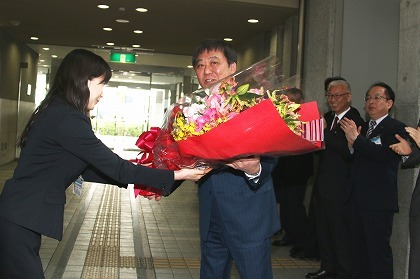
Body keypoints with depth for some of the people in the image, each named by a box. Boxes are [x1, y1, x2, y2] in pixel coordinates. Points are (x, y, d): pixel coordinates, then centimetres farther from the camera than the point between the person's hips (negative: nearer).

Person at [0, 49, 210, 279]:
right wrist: (175, 175, -14)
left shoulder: (56, 112, 9)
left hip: (21, 217, 9)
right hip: (20, 222, -9)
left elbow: (89, 170, 11)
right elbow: (113, 166, -18)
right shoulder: (67, 119, -20)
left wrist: (137, 174, 12)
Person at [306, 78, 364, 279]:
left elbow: (349, 152, -25)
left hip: (340, 187, -8)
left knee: (341, 232, 2)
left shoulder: (355, 121, -14)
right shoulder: (327, 117, 10)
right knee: (323, 229, 17)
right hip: (323, 185, 8)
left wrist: (325, 131, -26)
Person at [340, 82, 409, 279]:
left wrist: (356, 139, -21)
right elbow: (353, 160, 11)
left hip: (379, 200, -7)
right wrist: (351, 145, -8)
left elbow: (385, 154, -24)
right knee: (358, 249, 16)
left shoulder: (396, 128, -6)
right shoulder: (362, 128, 16)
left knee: (378, 250, -2)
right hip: (357, 198, 7)